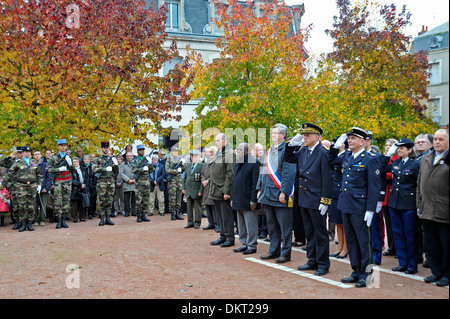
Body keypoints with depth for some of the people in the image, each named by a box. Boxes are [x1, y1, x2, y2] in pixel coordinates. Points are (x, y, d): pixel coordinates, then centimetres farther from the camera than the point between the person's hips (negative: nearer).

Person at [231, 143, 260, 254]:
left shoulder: (254, 163, -10)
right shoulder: (237, 163, 16)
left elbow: (255, 183, -14)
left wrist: (253, 200, -17)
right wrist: (233, 199, 16)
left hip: (248, 201, -8)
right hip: (238, 202, 9)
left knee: (250, 224, -2)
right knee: (241, 224, 14)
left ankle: (252, 246, 7)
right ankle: (244, 244, 24)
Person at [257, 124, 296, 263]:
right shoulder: (269, 151, 15)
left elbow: (288, 172, -17)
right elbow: (263, 171, 19)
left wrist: (283, 192, -21)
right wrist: (260, 189, 13)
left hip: (280, 195, -8)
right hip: (268, 194, 8)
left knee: (284, 225, 0)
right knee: (272, 224, 15)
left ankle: (285, 253, 9)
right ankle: (274, 251, 25)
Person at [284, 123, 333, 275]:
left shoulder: (323, 153, -13)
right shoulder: (303, 151, 8)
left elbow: (327, 179, -15)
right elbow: (287, 159, 20)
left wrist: (325, 201, -17)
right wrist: (292, 144, 4)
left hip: (316, 201, -8)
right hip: (304, 200, 8)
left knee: (320, 233, 2)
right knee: (309, 232, 16)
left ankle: (323, 264, 12)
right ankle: (313, 261, 27)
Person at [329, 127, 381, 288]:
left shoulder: (370, 160, -9)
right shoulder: (346, 156, 10)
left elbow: (374, 187, -11)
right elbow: (331, 162, 29)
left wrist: (370, 210, -15)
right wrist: (336, 146, 12)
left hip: (359, 207, -7)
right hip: (345, 205, 7)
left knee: (363, 241, 1)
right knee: (351, 241, 13)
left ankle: (365, 275, 11)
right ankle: (356, 272, 24)